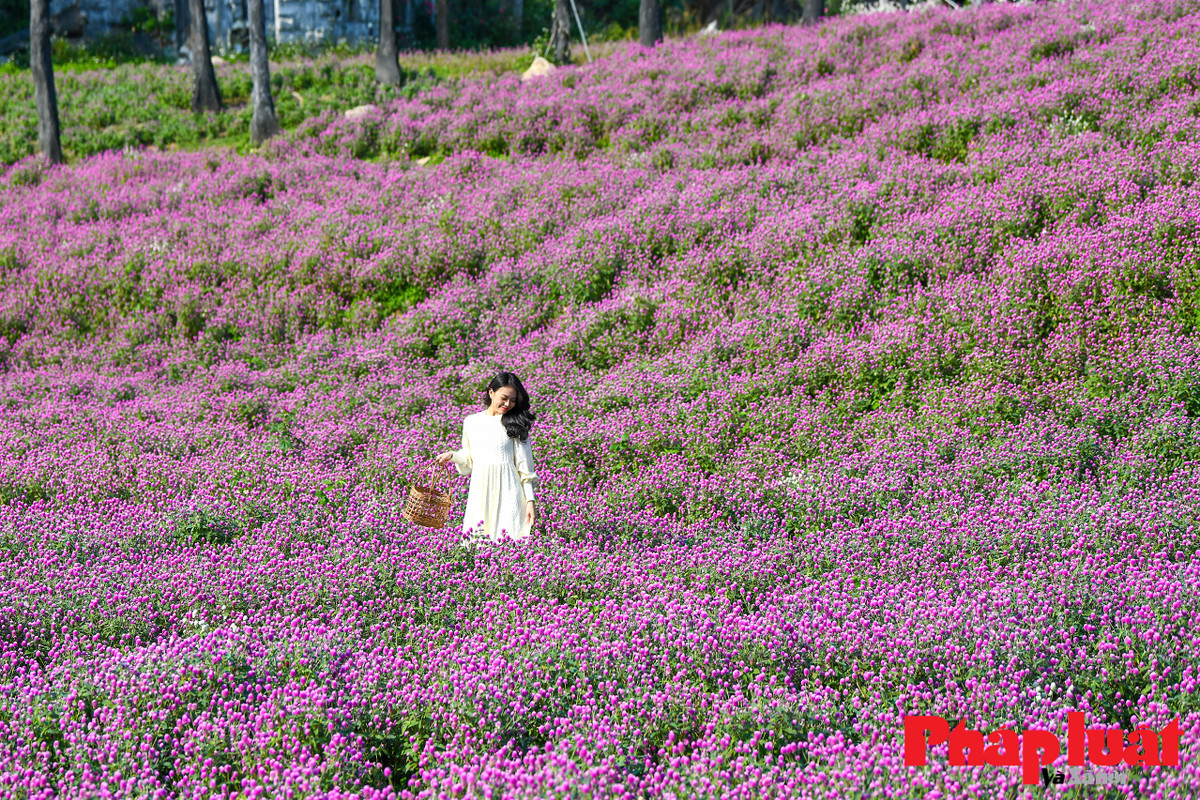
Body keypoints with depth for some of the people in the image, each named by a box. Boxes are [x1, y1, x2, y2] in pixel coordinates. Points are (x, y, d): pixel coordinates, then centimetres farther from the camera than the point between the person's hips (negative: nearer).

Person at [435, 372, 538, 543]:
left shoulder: (515, 424, 2)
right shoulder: (471, 422, 12)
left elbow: (525, 467, 2)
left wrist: (530, 500, -3)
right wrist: (452, 455, 5)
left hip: (506, 490, -3)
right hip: (480, 491, 3)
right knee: (477, 542, -5)